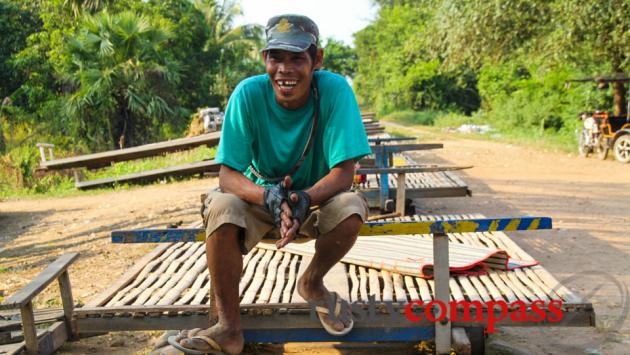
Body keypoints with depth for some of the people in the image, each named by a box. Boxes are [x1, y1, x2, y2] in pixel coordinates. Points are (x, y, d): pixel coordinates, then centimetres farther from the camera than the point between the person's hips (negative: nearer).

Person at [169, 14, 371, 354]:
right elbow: (227, 175, -22)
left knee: (351, 207, -31)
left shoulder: (335, 90, -22)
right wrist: (268, 195, -43)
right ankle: (228, 327, -15)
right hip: (260, 199, 0)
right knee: (221, 207, -31)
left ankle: (312, 282, 1)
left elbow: (343, 172, -23)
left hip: (316, 199, 0)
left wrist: (305, 198, -44)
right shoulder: (248, 93, -21)